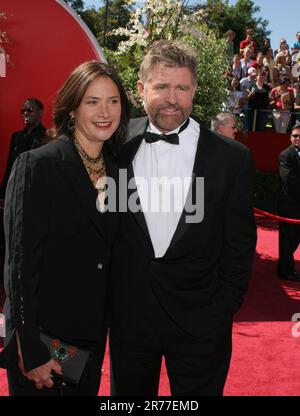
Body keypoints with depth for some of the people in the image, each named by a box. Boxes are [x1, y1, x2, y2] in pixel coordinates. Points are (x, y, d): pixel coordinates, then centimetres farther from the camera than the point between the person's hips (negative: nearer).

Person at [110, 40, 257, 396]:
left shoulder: (231, 157, -9)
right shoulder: (119, 145, -3)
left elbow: (239, 243, -3)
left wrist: (223, 310, -4)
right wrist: (110, 293, 5)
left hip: (200, 323, -2)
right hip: (128, 315, 2)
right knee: (128, 392, 20)